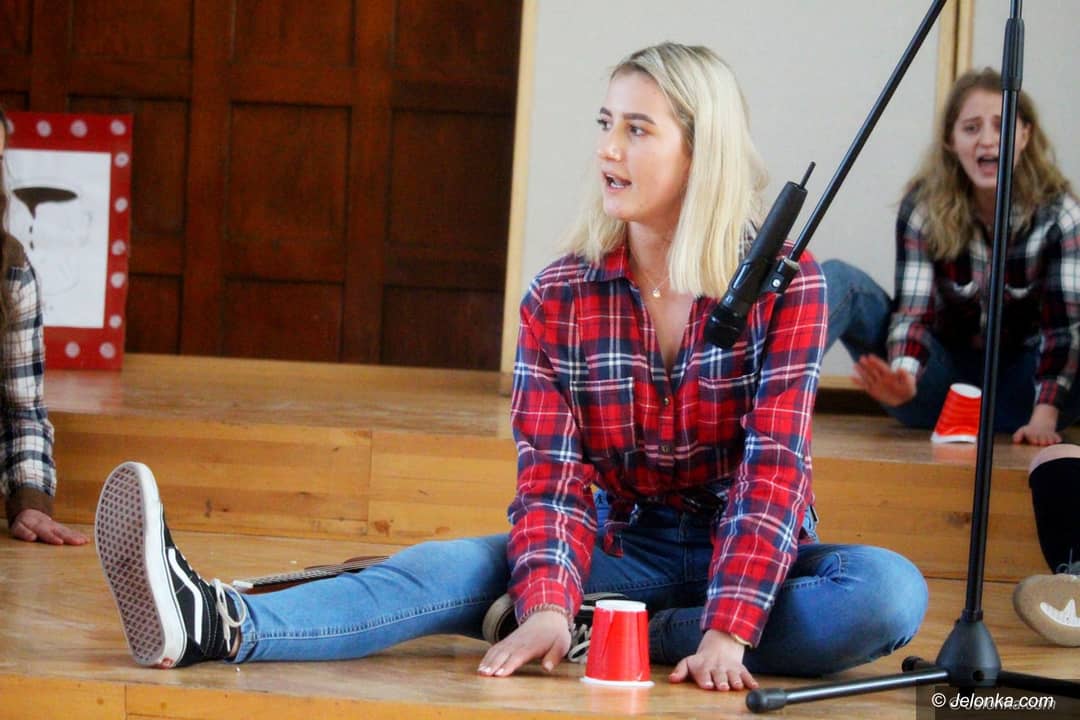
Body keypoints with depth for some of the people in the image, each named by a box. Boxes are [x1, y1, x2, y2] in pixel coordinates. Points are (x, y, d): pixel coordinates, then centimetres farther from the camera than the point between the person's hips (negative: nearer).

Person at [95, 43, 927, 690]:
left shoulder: (785, 284, -10)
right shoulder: (560, 298, -2)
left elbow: (773, 468, -19)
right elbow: (552, 474, -11)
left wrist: (728, 629, -33)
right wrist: (547, 606, -32)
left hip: (753, 558, -2)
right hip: (629, 551, 2)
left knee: (890, 590, -33)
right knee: (459, 566, -25)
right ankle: (220, 625, -47)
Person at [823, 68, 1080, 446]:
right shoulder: (924, 207, -10)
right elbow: (913, 309, -18)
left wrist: (1044, 415, -31)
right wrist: (903, 376, -40)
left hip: (1013, 387, 0)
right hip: (941, 379, 0)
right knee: (838, 278, -23)